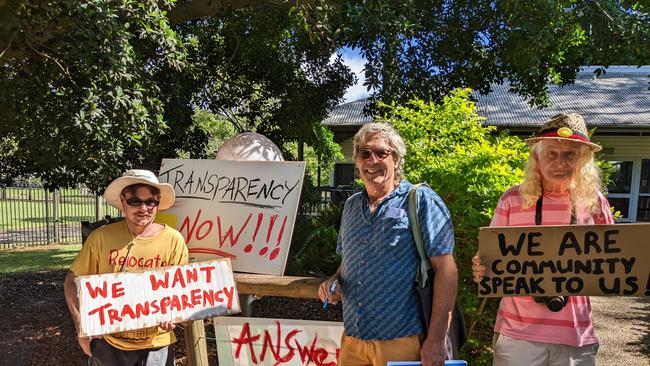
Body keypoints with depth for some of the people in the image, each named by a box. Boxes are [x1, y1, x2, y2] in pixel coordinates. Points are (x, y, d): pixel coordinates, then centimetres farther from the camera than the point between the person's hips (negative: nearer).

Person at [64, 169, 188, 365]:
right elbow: (73, 281, 2)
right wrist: (81, 325, -7)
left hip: (156, 345, 0)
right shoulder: (101, 238, -9)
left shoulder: (173, 240, -10)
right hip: (108, 343, 0)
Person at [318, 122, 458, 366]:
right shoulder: (351, 206, 10)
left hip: (402, 343, -5)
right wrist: (334, 281, 0)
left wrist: (436, 339, -16)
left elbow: (445, 268, -13)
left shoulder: (421, 200, -8)